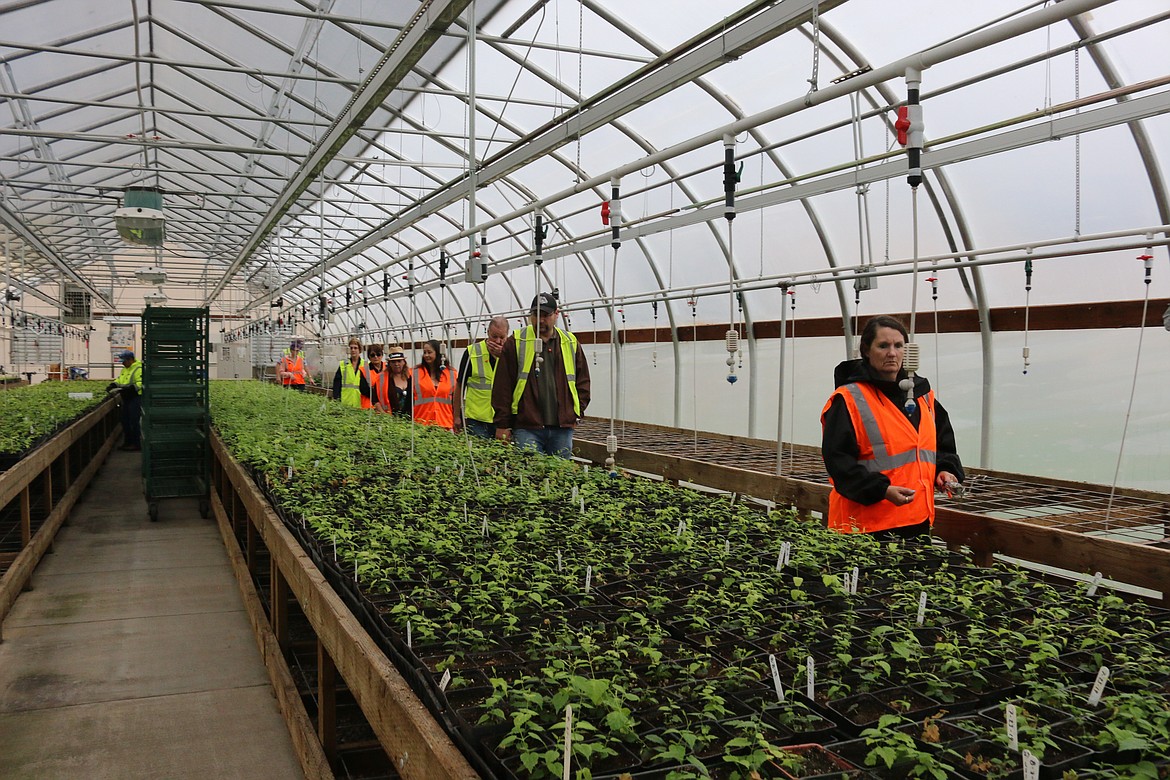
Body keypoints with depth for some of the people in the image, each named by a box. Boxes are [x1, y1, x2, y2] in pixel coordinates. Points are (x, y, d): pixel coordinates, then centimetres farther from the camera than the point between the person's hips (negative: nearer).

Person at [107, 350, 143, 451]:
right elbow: (119, 380, 26)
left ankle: (136, 444, -1)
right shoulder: (125, 369, 17)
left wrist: (128, 388, -30)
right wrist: (112, 385, 9)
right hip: (126, 399, 10)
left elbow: (140, 384, -23)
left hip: (135, 398, -10)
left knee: (134, 421, -7)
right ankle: (128, 442, 24)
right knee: (125, 421, 14)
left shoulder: (138, 369, -15)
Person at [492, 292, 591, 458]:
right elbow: (502, 386, -1)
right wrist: (502, 424, -5)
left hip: (562, 427, 3)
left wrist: (576, 413, 5)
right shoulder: (516, 343, 3)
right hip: (526, 427, -3)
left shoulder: (571, 343, 13)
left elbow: (583, 382, 18)